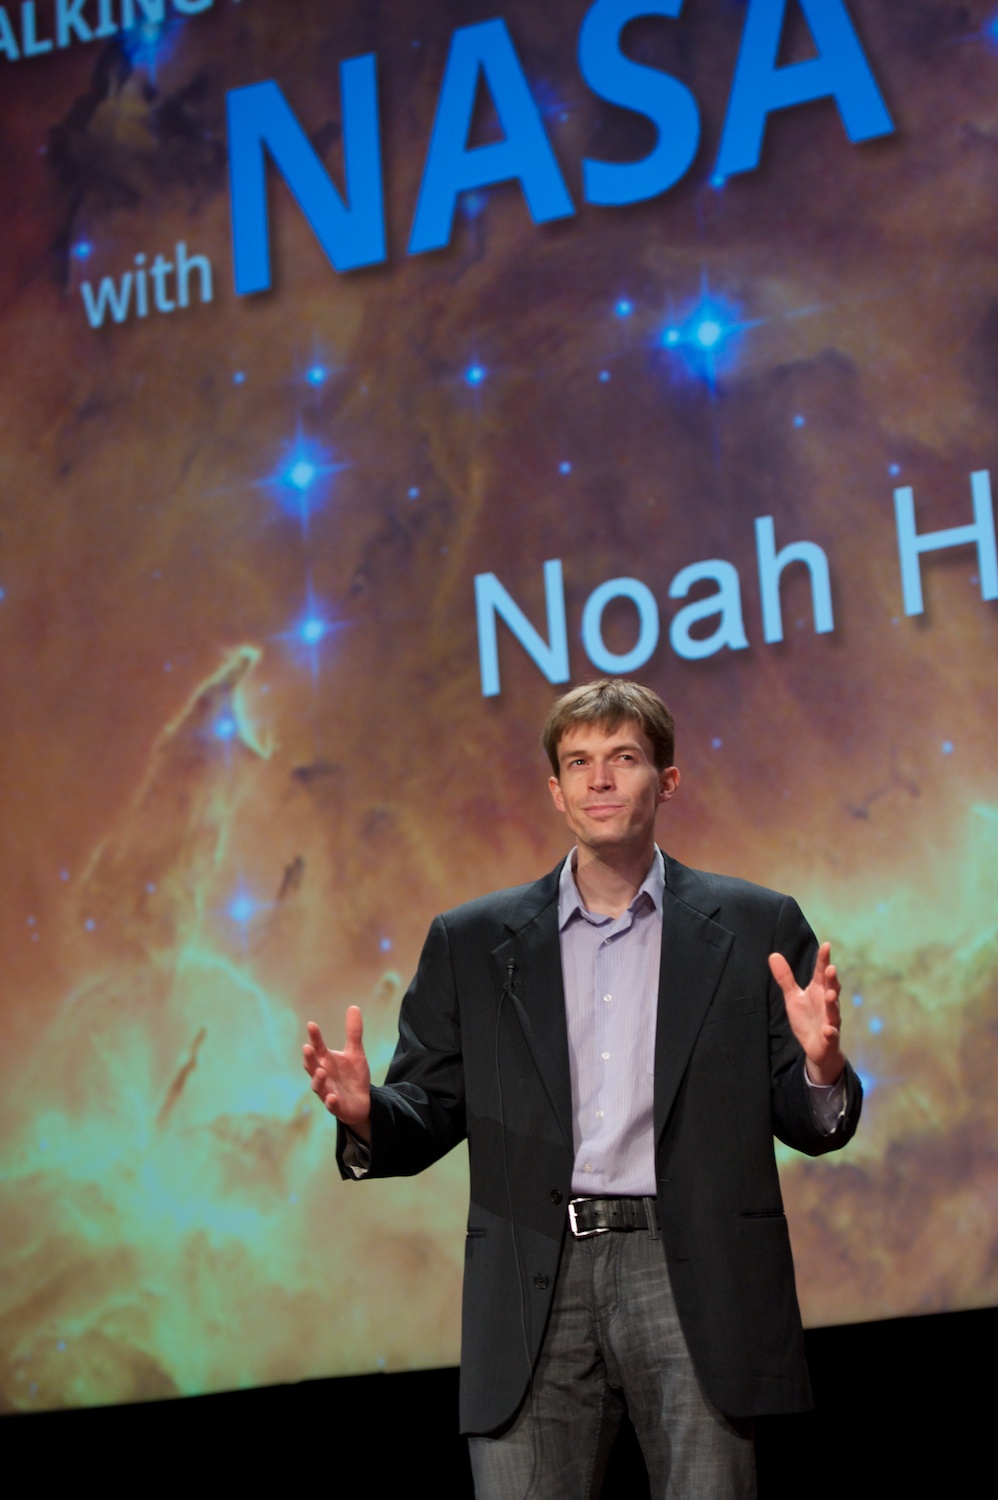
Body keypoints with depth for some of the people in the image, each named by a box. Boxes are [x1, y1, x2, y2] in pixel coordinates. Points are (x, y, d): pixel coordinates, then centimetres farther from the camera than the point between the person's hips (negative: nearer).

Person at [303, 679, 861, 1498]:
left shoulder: (757, 929, 9)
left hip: (693, 1280, -1)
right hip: (536, 1289, 1)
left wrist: (821, 1068, -15)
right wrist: (367, 1115, -12)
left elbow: (811, 1125, 8)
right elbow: (430, 1117, 10)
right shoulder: (472, 942, 12)